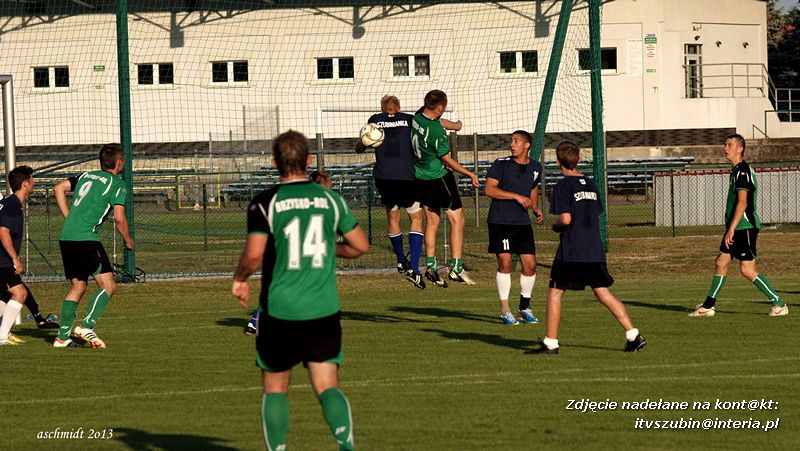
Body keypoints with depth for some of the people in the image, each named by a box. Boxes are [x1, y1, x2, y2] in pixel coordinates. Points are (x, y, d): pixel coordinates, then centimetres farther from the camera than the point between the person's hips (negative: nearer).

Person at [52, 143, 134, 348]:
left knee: (77, 286, 17)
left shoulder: (86, 176, 20)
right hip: (86, 238, -8)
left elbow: (59, 188, 20)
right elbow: (119, 218, -7)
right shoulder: (116, 183, 0)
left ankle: (63, 336, 14)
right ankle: (86, 326, -17)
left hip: (66, 237, 8)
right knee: (108, 285, -4)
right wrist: (128, 241, 10)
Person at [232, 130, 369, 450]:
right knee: (327, 387, 0)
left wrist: (239, 279, 4)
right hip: (324, 312, 2)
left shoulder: (265, 203, -7)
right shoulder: (330, 199, 3)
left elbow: (253, 255, -16)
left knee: (275, 389, 14)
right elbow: (360, 246, 8)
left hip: (280, 312, -2)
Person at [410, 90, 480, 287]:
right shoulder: (437, 131, -26)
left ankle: (430, 265, 10)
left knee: (432, 220, 14)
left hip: (420, 178, 8)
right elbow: (447, 160, -17)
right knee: (457, 219, 1)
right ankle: (456, 267, -2)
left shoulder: (416, 117, -5)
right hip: (439, 178, -8)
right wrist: (470, 174, -6)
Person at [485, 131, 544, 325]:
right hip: (500, 221, -4)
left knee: (530, 264, -1)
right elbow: (489, 189, -15)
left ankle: (524, 307, 17)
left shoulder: (535, 168, 9)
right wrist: (517, 196, -20)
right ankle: (505, 310, 0)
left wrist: (536, 209, 9)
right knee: (505, 263, -10)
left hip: (522, 223, 4)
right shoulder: (501, 164, -6)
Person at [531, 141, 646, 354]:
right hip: (595, 251, 6)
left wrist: (555, 226, 3)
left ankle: (550, 343, 2)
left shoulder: (563, 186, -9)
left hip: (571, 252, -6)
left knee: (555, 293, 4)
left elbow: (565, 219, -17)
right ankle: (633, 335, 0)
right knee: (603, 293, 9)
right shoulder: (591, 184, 12)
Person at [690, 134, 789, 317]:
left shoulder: (743, 171, -15)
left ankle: (779, 304, -6)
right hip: (737, 227, 10)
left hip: (745, 226, -10)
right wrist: (730, 229, 24)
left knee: (747, 269, -11)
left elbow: (742, 203, -23)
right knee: (721, 262, 11)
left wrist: (731, 229, -25)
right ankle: (708, 306, 17)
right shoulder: (736, 170, 16)